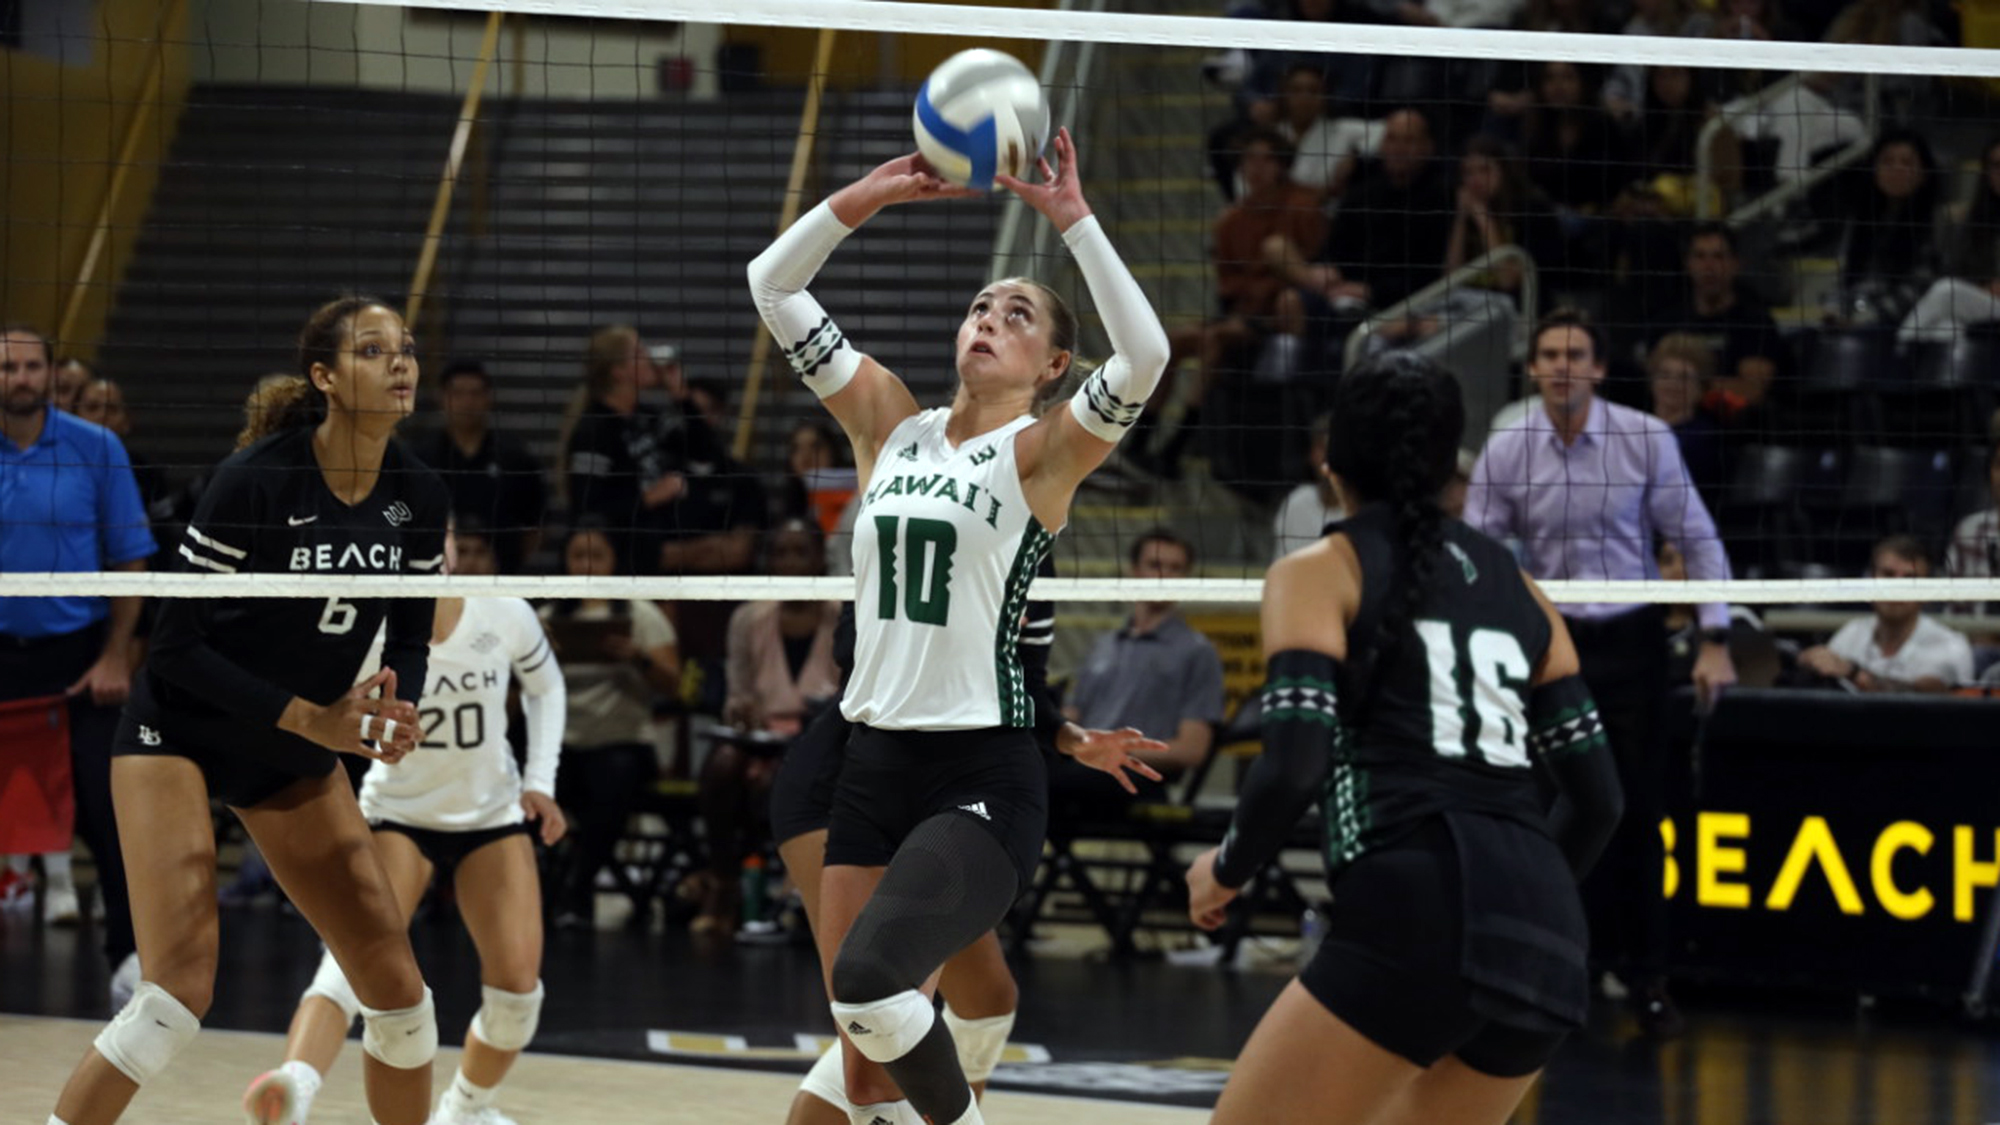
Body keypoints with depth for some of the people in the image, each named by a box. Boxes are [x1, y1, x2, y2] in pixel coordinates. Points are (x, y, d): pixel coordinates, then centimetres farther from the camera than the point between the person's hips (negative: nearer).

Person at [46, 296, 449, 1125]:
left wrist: (398, 713, -17)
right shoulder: (254, 480, -23)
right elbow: (176, 645, -20)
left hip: (296, 760, 6)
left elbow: (410, 636, 6)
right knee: (180, 992, -21)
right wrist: (314, 719, -25)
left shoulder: (418, 497, -6)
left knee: (399, 993, 1)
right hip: (179, 734, -6)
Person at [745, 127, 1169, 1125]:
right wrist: (869, 196, 0)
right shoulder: (893, 426, 11)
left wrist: (1072, 221, -21)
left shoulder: (1040, 453, -3)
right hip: (876, 759, 6)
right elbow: (773, 287, 11)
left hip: (982, 777, -6)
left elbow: (1143, 356, -21)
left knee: (868, 979, -26)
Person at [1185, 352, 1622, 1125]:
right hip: (1545, 942, 6)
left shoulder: (1319, 573, 7)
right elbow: (1597, 798, 19)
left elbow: (1294, 766, -7)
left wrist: (1226, 870, 11)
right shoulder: (1515, 588, 22)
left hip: (1417, 916, -6)